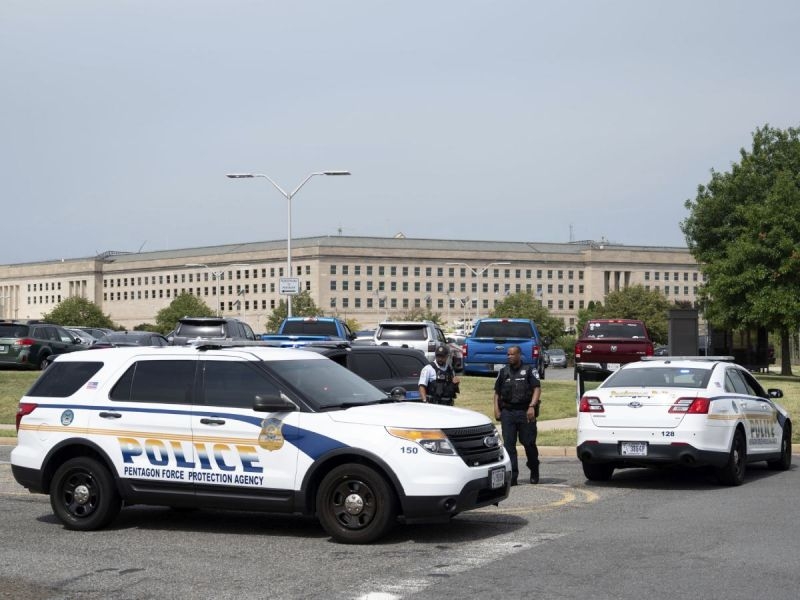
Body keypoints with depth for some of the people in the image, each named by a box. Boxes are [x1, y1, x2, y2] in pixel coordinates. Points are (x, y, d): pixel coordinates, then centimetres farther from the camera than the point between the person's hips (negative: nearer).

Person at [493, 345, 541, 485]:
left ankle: (534, 472, 23)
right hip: (507, 412, 3)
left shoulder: (529, 371, 3)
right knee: (509, 444, -4)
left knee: (529, 443, 2)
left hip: (525, 412, -3)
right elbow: (497, 392, 18)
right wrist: (496, 409, 5)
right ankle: (512, 476, -4)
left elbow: (537, 389, -4)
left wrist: (532, 406, -17)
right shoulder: (503, 372, 16)